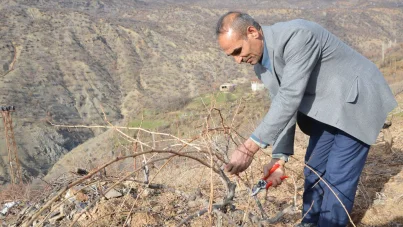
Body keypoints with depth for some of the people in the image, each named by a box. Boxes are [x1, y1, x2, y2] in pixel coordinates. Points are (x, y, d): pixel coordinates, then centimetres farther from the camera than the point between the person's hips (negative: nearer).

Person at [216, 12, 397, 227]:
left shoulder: (297, 35, -33)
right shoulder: (261, 62, -5)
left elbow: (290, 98, -37)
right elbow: (280, 106, -1)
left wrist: (250, 146, -38)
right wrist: (279, 158, -9)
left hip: (356, 98, -8)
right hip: (326, 106, 8)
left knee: (337, 177, -6)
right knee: (314, 169, 13)